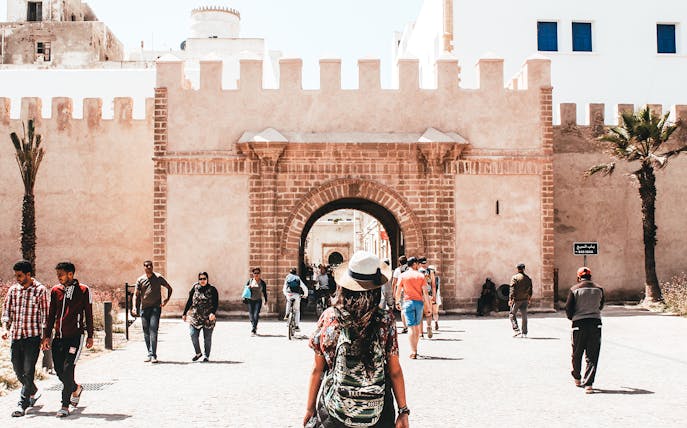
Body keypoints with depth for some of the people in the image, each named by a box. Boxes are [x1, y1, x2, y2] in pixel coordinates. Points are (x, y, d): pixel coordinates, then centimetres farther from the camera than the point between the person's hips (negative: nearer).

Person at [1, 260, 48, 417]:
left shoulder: (40, 290, -3)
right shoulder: (13, 289, 9)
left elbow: (44, 314, -2)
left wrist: (45, 337, -5)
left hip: (32, 335, -5)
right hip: (15, 335, 5)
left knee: (28, 371, -7)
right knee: (18, 371, 11)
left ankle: (22, 404, -2)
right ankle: (33, 392, 35)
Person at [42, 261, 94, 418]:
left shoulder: (84, 290, -2)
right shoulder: (55, 291, 9)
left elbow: (88, 314, 3)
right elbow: (51, 315, 15)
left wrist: (90, 336, 2)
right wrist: (47, 336, 10)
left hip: (75, 336, -5)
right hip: (59, 337, 5)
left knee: (68, 370, -11)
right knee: (59, 371, 7)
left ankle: (65, 406, -4)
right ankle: (76, 388, 35)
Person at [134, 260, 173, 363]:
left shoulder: (158, 278, 2)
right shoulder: (140, 280, 8)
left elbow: (169, 288, 13)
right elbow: (136, 294, 9)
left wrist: (167, 299, -1)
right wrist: (134, 307, -6)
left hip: (155, 307, -3)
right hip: (144, 308, 4)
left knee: (153, 330, -14)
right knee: (146, 332, 8)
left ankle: (153, 355, -16)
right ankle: (149, 354, 17)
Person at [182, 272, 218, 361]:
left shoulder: (212, 290, 0)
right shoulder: (195, 288, 7)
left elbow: (216, 303, -7)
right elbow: (189, 301, 13)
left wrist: (213, 313, -24)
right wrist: (184, 313, 13)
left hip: (208, 318, -2)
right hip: (195, 317, 2)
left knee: (207, 338, 3)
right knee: (193, 335, -8)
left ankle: (207, 356, 17)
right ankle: (198, 353, 13)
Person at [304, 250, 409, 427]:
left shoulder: (328, 317, -7)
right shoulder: (385, 320, -9)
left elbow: (317, 370, -1)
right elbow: (395, 371, -5)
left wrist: (310, 409, 9)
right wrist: (403, 410, 5)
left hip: (333, 413, 0)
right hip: (377, 413, 0)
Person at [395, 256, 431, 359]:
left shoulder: (402, 276, 1)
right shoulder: (421, 276, 1)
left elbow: (398, 291, 1)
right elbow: (425, 292, -2)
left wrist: (397, 302, 15)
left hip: (408, 302, -1)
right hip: (419, 302, 1)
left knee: (411, 327, -4)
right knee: (417, 326, 16)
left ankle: (413, 352, -11)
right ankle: (415, 349, 27)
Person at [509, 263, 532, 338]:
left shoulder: (515, 277, -8)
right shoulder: (528, 278, 9)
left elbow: (512, 289, -13)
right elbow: (530, 290, 14)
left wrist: (510, 299, -12)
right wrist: (529, 299, 24)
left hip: (516, 299, -5)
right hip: (525, 300, 5)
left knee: (512, 315, 4)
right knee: (524, 316, 10)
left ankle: (516, 331, -7)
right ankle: (524, 333, 12)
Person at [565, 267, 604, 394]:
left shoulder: (574, 289, -3)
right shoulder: (599, 289, 4)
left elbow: (568, 308, -4)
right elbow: (600, 306, 16)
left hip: (579, 324, -1)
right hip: (595, 323, 1)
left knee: (577, 353, 17)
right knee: (592, 356, 2)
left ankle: (577, 378, 32)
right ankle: (588, 384, -5)